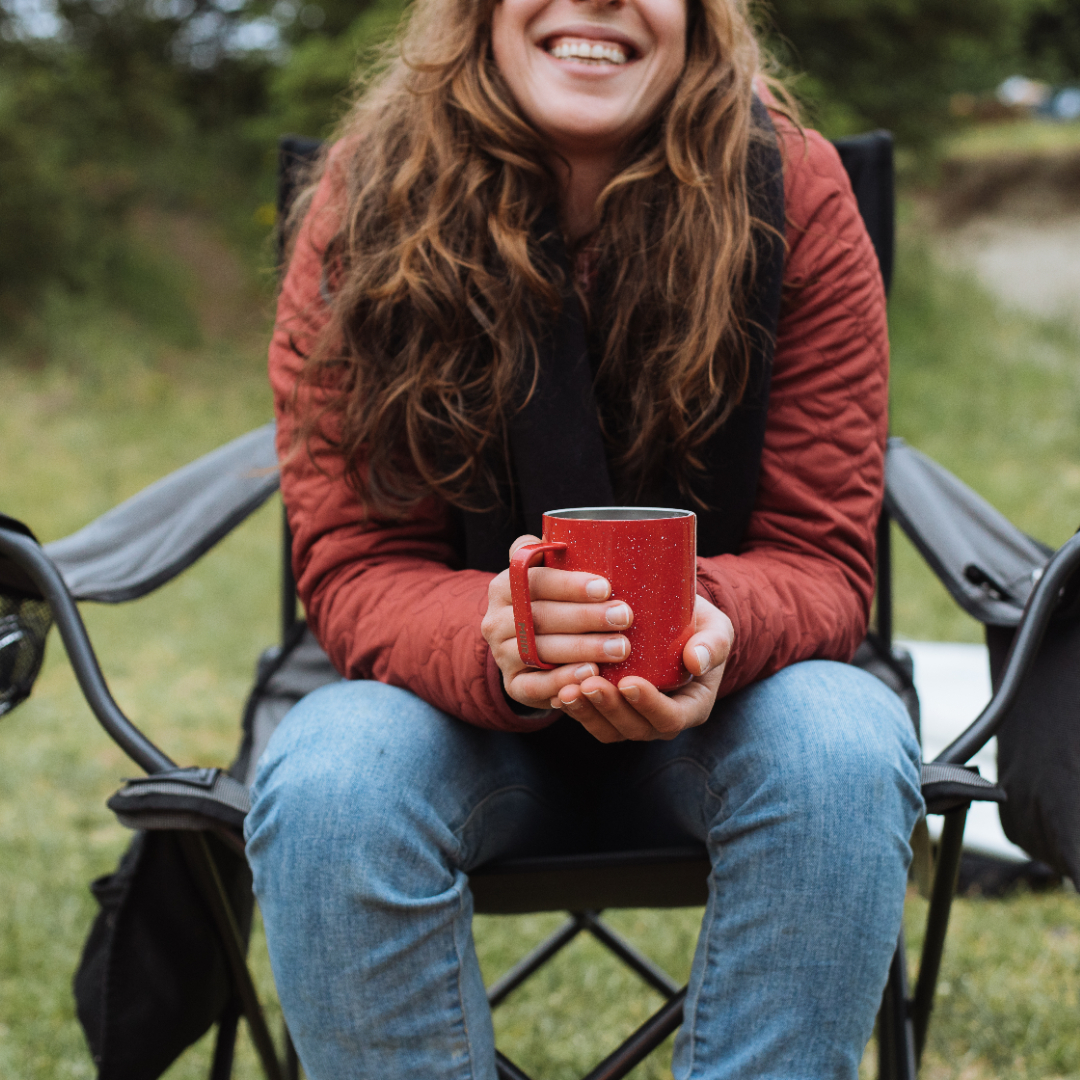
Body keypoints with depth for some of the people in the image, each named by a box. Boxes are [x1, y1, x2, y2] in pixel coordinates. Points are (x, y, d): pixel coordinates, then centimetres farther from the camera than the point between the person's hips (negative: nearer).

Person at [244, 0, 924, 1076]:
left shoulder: (792, 192, -13)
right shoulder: (367, 211, -13)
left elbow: (821, 557, -12)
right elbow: (351, 565, -14)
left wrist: (718, 626, -37)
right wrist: (491, 645, -37)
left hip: (709, 716, 0)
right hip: (456, 702, 0)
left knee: (845, 747, -31)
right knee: (326, 778, -31)